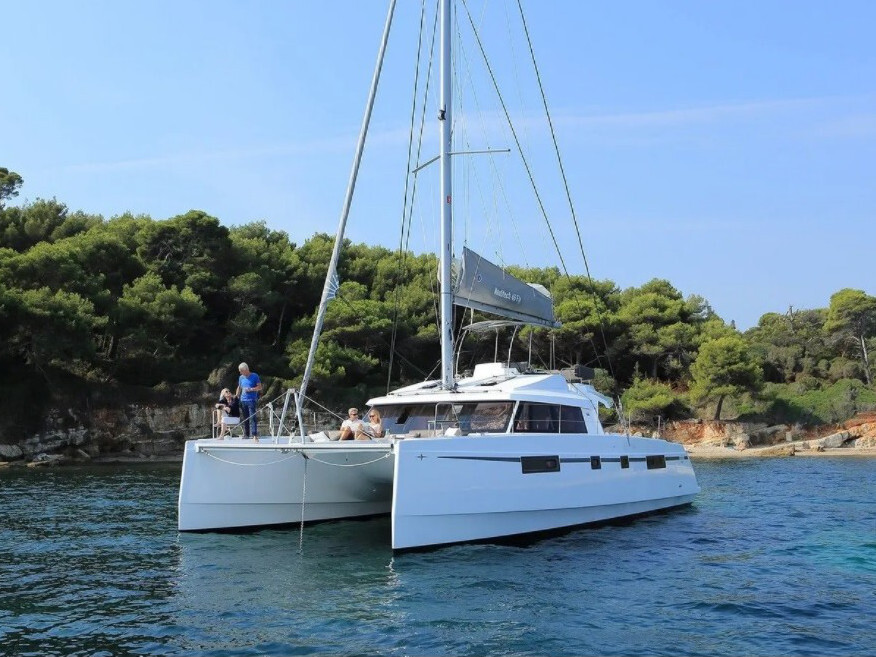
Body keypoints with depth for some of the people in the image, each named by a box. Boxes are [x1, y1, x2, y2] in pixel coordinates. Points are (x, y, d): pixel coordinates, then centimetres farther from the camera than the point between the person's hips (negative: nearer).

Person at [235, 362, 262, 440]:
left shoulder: (254, 376, -2)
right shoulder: (241, 378, 13)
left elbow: (260, 387, -3)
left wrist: (251, 389, -14)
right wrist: (236, 396, 14)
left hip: (252, 400, -5)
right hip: (243, 400, 5)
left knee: (252, 418, -13)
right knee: (245, 418, 9)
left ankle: (255, 435, -16)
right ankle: (246, 434, 17)